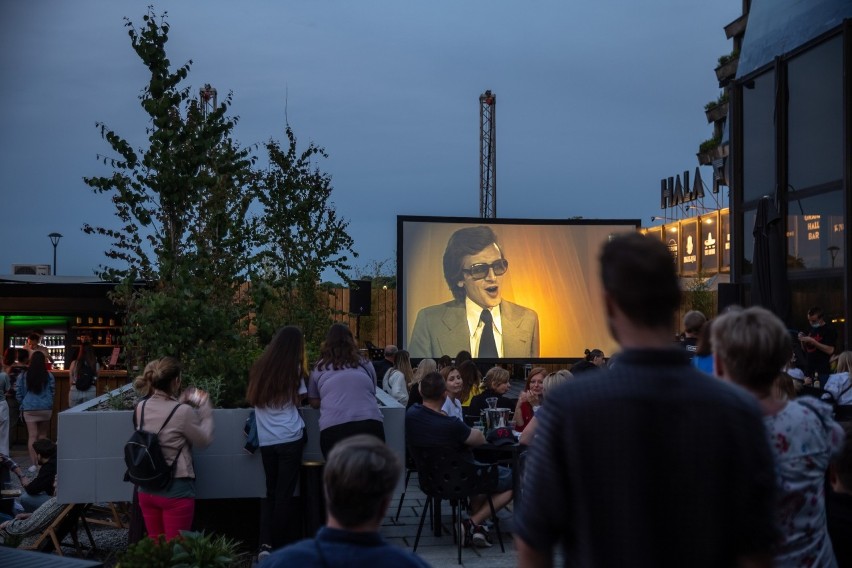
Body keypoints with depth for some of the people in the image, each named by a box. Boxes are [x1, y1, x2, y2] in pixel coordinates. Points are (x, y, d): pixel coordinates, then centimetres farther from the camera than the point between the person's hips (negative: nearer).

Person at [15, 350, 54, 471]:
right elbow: (52, 393, 5)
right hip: (46, 409, 1)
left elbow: (19, 394, 5)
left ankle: (33, 464, -6)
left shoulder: (23, 376, -3)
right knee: (42, 435, 10)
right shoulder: (49, 376, -4)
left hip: (29, 409, 0)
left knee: (32, 436, 0)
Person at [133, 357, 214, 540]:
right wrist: (205, 410, 6)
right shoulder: (183, 412, -19)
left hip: (147, 489, 6)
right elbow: (204, 440, -4)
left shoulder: (141, 408, -2)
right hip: (176, 490, -6)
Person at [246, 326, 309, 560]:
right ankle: (278, 546, 11)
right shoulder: (294, 370, -1)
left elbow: (252, 399, 17)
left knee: (271, 491, 14)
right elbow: (297, 401, 2)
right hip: (290, 438, -3)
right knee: (284, 493, 6)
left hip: (266, 440, 4)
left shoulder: (259, 368, 10)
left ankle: (265, 544, 0)